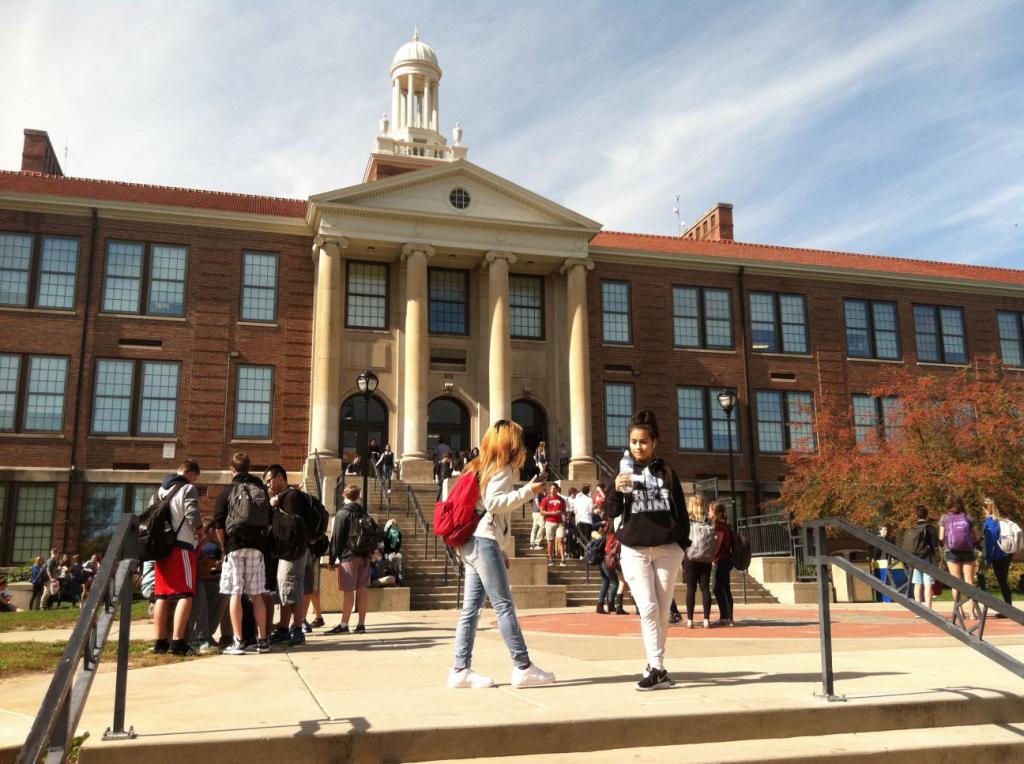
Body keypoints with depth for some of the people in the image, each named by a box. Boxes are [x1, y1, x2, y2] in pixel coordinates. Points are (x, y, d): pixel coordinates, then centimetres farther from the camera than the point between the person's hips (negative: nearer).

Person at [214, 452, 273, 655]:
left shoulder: (228, 491, 0)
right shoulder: (261, 490, 10)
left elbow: (218, 524, -3)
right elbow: (270, 522, 12)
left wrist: (224, 547, 8)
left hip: (235, 547, -3)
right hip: (257, 548, 3)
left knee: (235, 594, -1)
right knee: (257, 595, 8)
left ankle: (237, 642, -4)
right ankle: (262, 640, 9)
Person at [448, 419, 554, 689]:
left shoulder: (483, 467, 22)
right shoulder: (502, 469, -5)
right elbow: (493, 503, -19)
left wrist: (502, 550, 25)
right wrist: (527, 492, -18)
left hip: (473, 544, 9)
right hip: (484, 542, -9)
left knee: (471, 608, 5)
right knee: (504, 605, -7)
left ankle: (460, 670, 4)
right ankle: (523, 667, -4)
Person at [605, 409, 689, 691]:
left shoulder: (666, 472, 7)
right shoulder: (624, 473, 8)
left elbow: (680, 511, 10)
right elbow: (612, 512, 1)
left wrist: (683, 546, 4)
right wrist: (617, 491, -19)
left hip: (667, 549, 1)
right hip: (634, 550, -1)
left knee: (663, 612, 4)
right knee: (648, 609, -10)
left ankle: (654, 664, 16)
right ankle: (658, 670, -12)